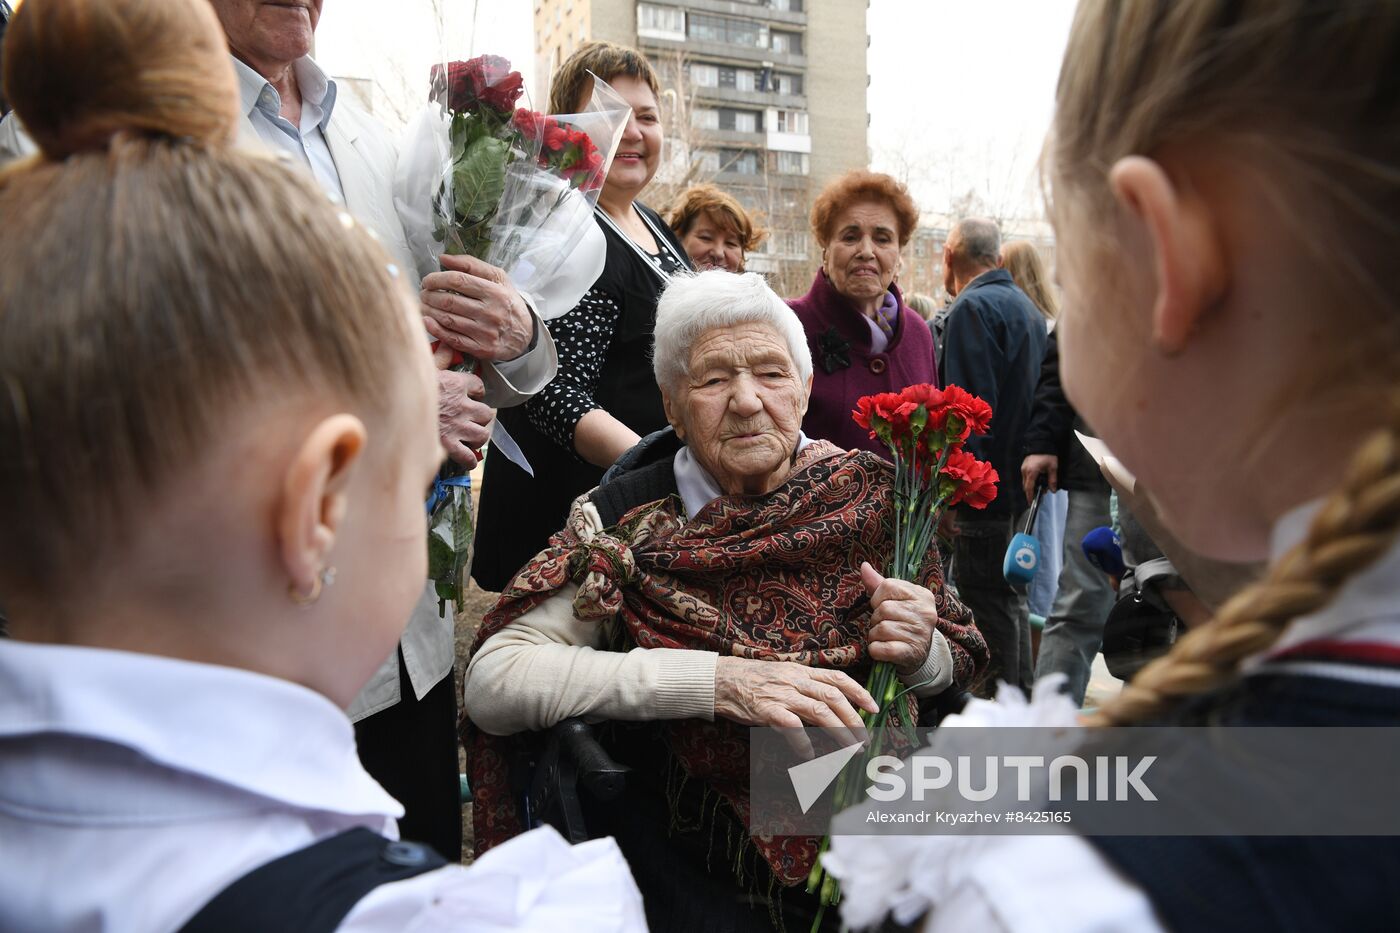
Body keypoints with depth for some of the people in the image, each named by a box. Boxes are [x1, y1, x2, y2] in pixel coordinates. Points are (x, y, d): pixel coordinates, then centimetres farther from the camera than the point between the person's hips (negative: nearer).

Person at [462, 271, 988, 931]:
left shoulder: (873, 496, -3)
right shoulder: (624, 521, -10)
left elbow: (958, 672, 8)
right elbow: (492, 684, -19)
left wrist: (919, 654, -16)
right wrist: (716, 679, -26)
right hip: (691, 861, -3)